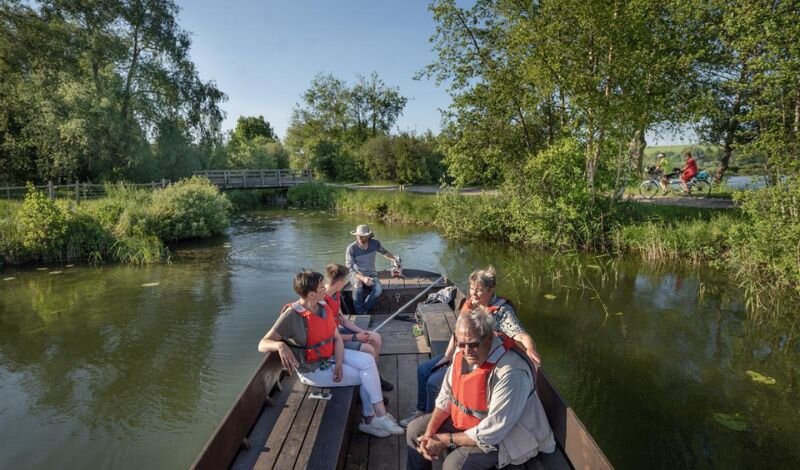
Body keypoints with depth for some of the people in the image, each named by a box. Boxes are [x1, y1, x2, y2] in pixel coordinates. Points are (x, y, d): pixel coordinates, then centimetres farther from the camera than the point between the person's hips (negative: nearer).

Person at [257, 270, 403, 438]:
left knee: (367, 361, -12)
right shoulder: (292, 315, -24)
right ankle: (379, 416, 12)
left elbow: (337, 338, 1)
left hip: (330, 356, 7)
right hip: (313, 369, -6)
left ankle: (371, 419, -5)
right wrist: (280, 345, -48)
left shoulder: (324, 307, -3)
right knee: (365, 376, -8)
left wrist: (339, 363, -15)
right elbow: (262, 344, -25)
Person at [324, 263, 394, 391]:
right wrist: (355, 337, -18)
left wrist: (361, 331, -3)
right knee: (369, 350, -20)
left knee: (376, 338, 7)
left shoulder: (336, 294, -1)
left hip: (338, 331, 10)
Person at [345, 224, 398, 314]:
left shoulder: (375, 243, -8)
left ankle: (364, 310, -15)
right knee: (357, 286, -37)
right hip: (357, 275, -2)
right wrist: (362, 278, -37)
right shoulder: (351, 249, -18)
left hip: (371, 275, 2)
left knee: (378, 289, -30)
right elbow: (349, 269, -22)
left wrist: (394, 259, -1)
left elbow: (384, 252, 15)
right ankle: (360, 313, -19)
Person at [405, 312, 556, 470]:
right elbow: (446, 396, 1)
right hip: (463, 419, 7)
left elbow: (491, 432, -30)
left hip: (502, 435, -7)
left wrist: (446, 440, -21)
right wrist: (429, 433, -10)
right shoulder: (463, 353, -11)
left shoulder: (512, 373, -35)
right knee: (415, 430, 6)